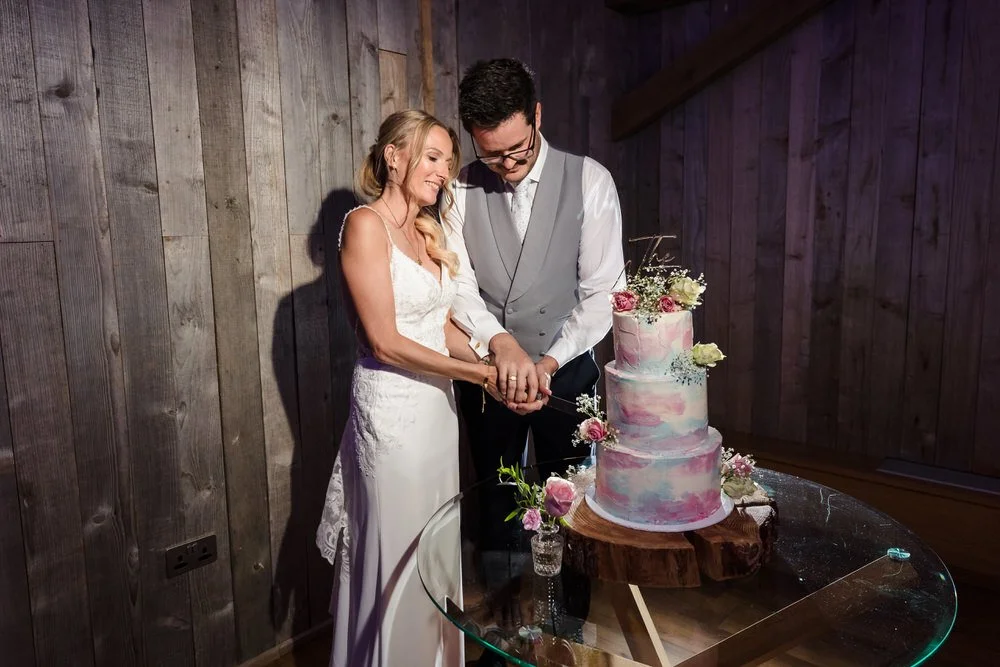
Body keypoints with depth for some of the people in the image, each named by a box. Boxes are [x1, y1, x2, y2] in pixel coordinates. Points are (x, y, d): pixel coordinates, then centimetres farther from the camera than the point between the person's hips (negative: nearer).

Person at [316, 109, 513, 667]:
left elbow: (443, 326, 9)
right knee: (400, 556, 8)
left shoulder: (431, 230, 11)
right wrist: (477, 373, -15)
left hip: (438, 405, 8)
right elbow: (385, 343, -18)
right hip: (392, 408, -7)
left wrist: (495, 364, -6)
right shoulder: (366, 225, -13)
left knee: (438, 548, 19)